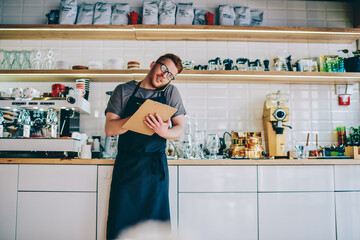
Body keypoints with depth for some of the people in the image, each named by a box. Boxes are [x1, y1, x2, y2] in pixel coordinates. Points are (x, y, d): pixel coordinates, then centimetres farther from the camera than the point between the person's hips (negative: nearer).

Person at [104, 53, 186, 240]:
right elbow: (109, 129, -2)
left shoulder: (171, 92, 7)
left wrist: (164, 131, -20)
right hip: (126, 166, 0)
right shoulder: (124, 91, 6)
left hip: (155, 168, 0)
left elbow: (180, 131, 3)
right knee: (120, 224, 3)